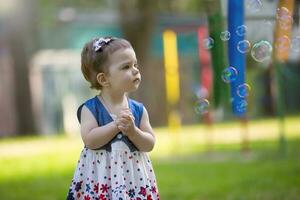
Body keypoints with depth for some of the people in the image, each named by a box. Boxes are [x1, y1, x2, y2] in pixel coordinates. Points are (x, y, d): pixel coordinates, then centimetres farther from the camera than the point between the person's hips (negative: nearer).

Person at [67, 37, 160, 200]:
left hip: (133, 176, 3)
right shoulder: (90, 108, -5)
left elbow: (149, 144, 1)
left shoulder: (138, 110, 5)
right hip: (101, 179, -3)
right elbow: (89, 140, -16)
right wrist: (116, 125, -20)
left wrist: (132, 131, -17)